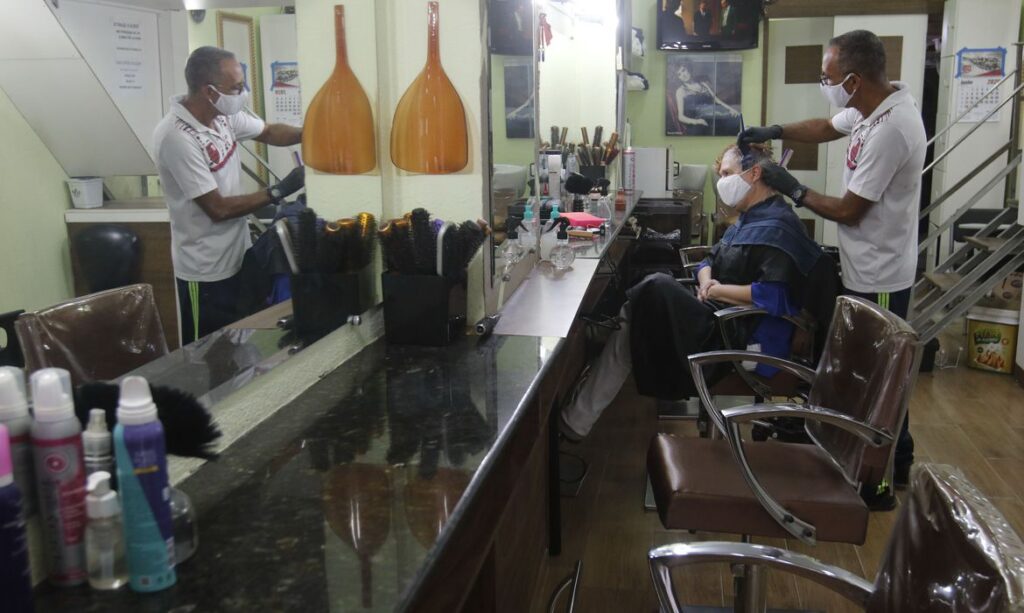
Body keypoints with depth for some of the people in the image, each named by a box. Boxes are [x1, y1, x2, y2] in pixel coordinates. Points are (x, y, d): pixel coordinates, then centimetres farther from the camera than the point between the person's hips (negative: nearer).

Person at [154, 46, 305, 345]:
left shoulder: (224, 113, -3)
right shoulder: (176, 138, -27)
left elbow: (269, 132, 15)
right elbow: (218, 209, -24)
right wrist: (278, 192, -20)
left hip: (238, 257, 8)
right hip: (207, 272, -8)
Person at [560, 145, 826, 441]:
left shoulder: (776, 227, -13)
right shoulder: (750, 219, 19)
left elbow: (773, 296, -26)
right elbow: (710, 261, 24)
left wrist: (718, 291, -13)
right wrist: (707, 281, 1)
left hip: (744, 341, -10)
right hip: (725, 318, 10)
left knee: (657, 289, -22)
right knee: (631, 316, -2)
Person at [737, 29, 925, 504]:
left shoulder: (890, 130, -29)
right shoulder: (874, 104, 1)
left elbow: (848, 211, -22)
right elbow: (826, 129, 21)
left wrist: (793, 190, -10)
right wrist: (774, 131, 6)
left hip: (878, 278, -10)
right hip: (869, 271, 10)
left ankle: (879, 484, 18)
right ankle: (896, 461, 39)